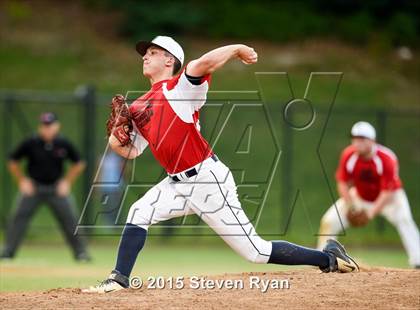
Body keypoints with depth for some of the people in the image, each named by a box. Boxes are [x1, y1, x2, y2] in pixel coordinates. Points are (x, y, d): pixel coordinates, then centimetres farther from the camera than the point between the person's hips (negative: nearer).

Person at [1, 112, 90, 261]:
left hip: (57, 187, 1)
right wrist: (22, 181, -4)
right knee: (19, 216, -10)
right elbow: (13, 162, 0)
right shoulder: (30, 143, -13)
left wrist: (67, 181, 0)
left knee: (69, 218, -4)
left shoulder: (64, 144, -9)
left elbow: (79, 164, 6)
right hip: (32, 186, -1)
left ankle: (80, 252, 6)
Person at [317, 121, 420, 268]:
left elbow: (388, 192, -30)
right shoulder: (348, 156, -21)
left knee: (404, 219, -31)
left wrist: (372, 212, -39)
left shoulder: (387, 158, -32)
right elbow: (343, 184, -11)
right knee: (328, 221, -5)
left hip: (389, 197, -4)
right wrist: (351, 207, -25)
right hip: (359, 196, 4)